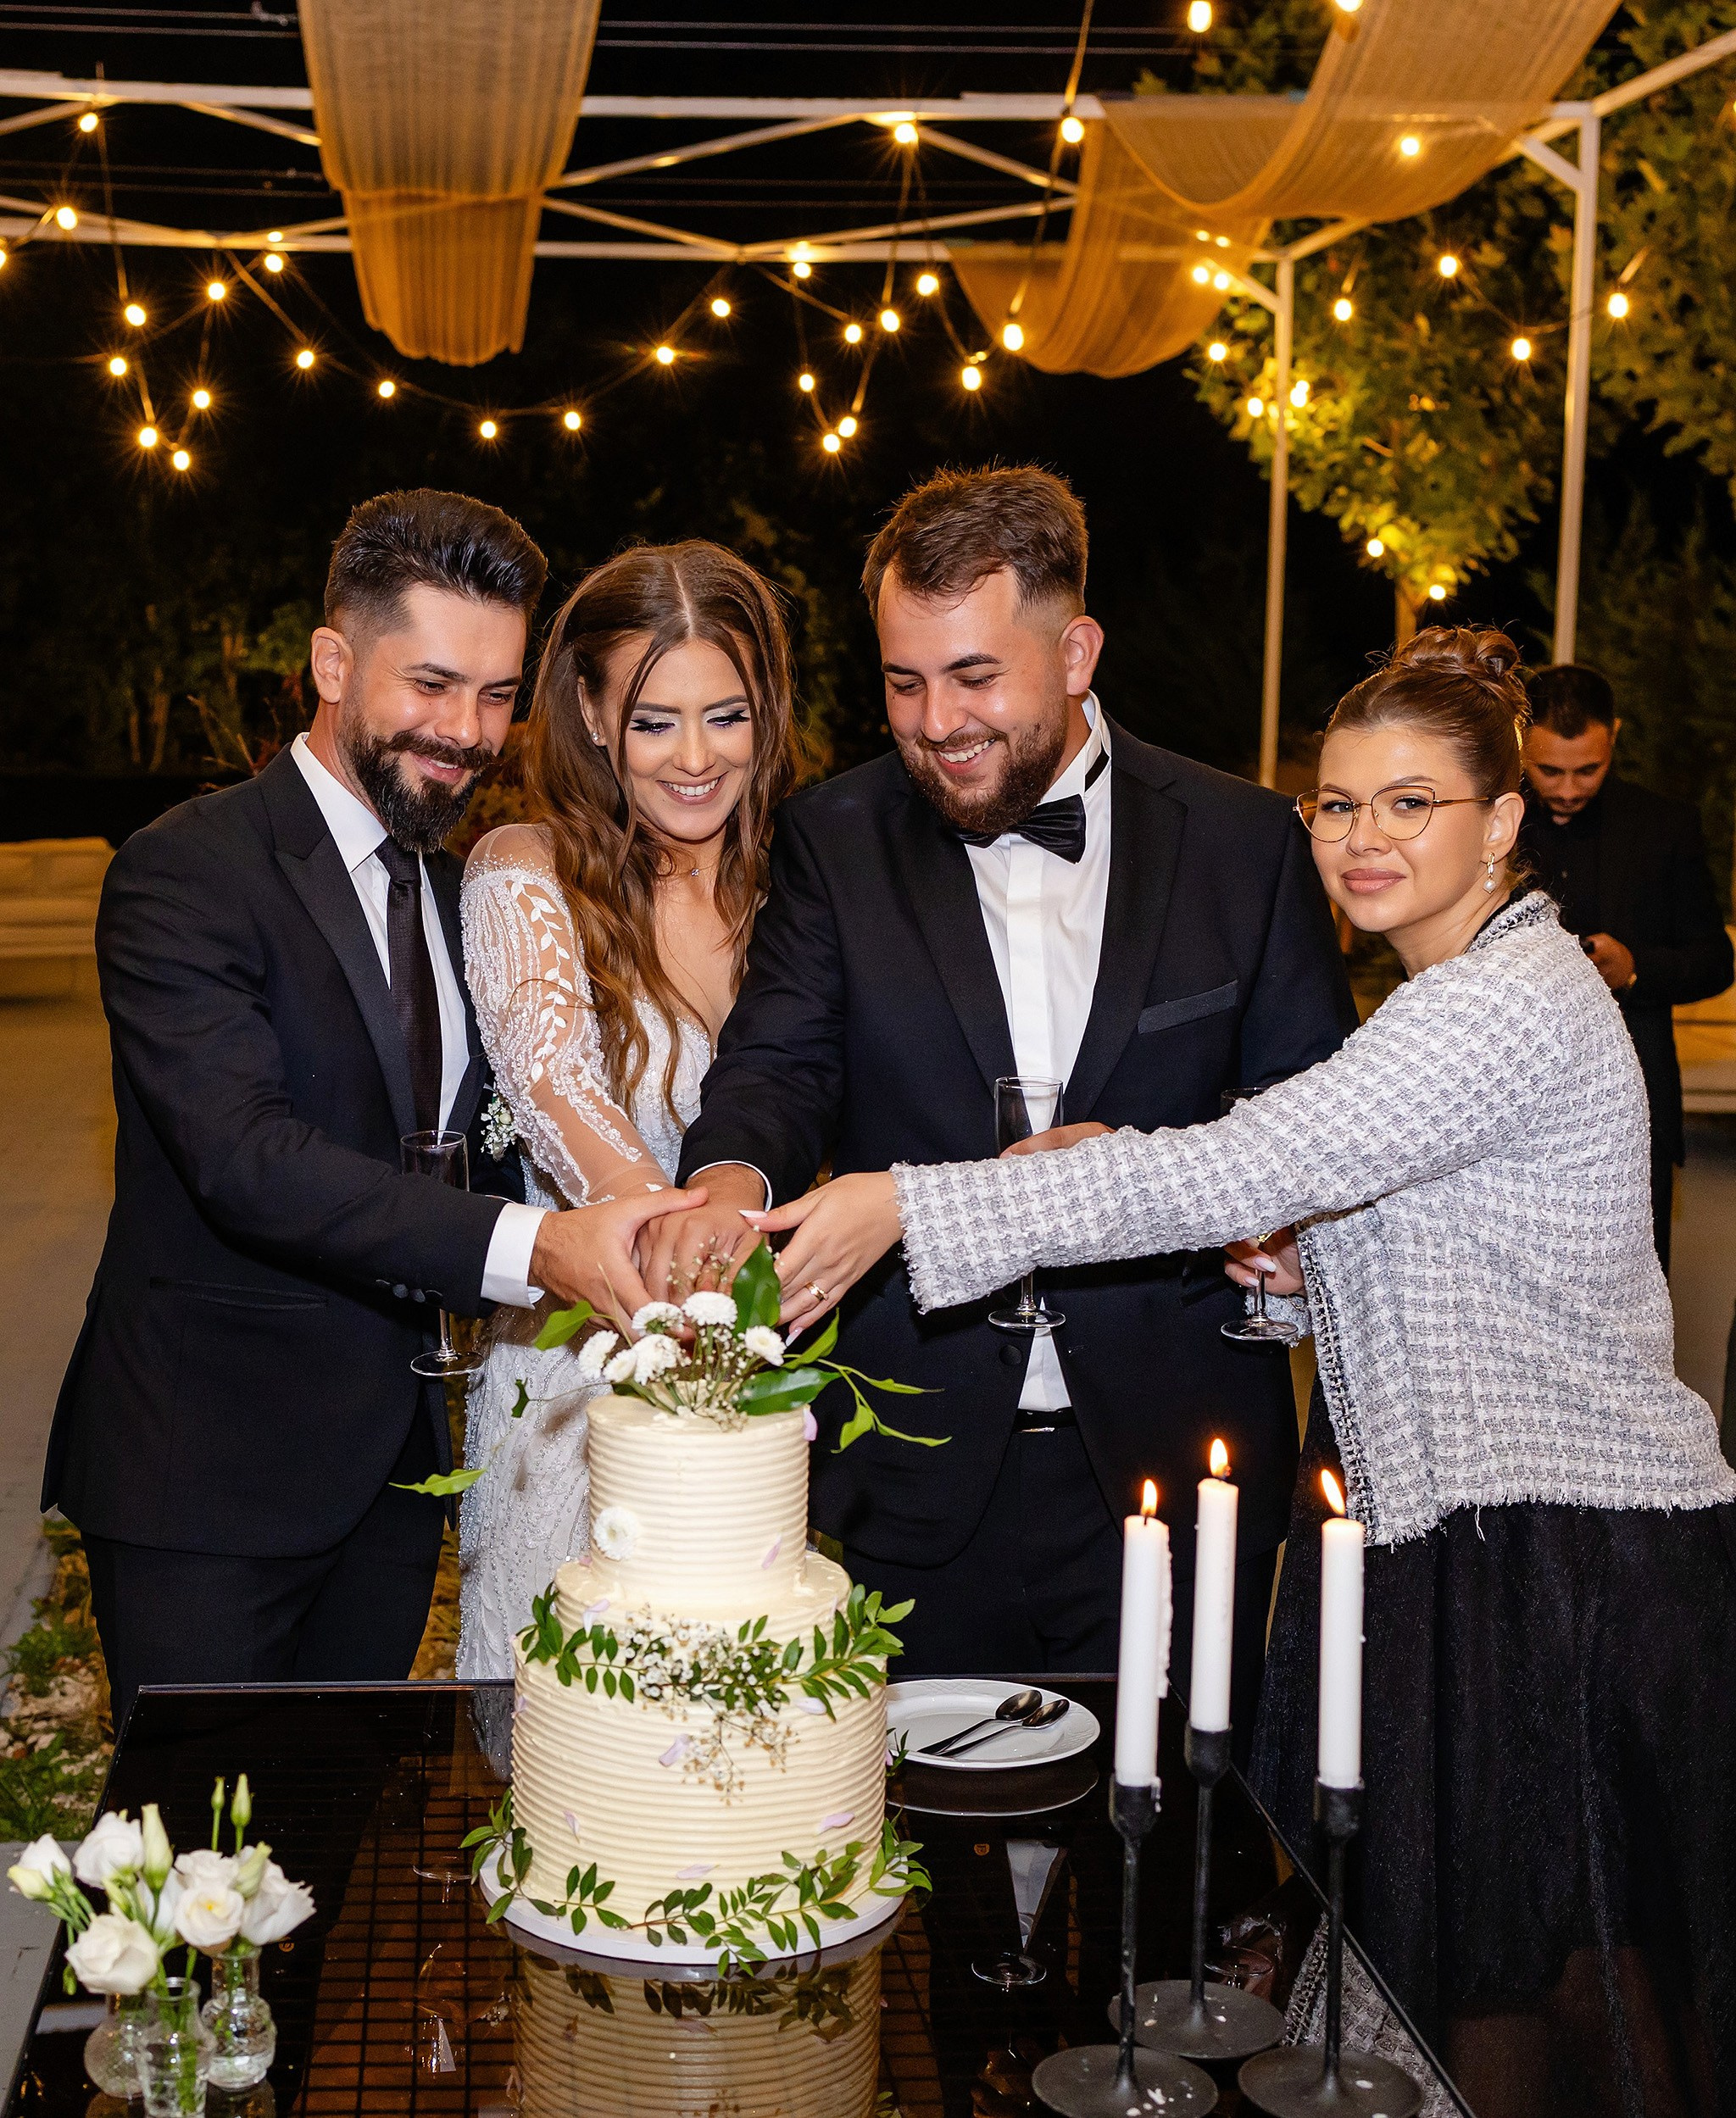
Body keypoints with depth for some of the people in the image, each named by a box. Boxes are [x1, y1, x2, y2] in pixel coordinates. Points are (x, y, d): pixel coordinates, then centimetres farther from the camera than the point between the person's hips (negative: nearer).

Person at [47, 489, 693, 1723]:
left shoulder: (457, 893, 11)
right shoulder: (186, 871, -14)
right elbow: (244, 1152, -27)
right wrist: (528, 1248, -37)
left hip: (392, 1470, 7)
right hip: (206, 1475, -6)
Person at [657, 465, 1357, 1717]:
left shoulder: (1245, 842, 1)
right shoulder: (835, 839, 3)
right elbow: (781, 1061, -5)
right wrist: (734, 1177, -29)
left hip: (1169, 1462, 0)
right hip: (915, 1471, 1)